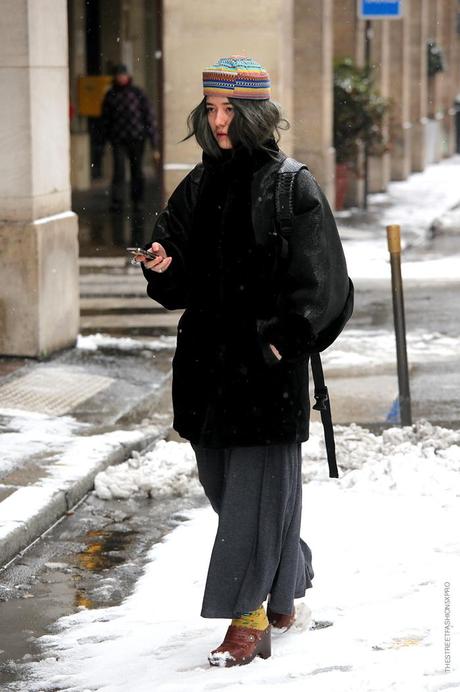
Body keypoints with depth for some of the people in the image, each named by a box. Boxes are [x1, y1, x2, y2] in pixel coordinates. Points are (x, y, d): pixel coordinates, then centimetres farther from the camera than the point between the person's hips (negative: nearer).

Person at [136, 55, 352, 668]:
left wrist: (287, 337, -18)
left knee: (257, 484, -3)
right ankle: (284, 584, 33)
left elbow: (320, 278, -10)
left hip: (267, 357, -6)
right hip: (208, 353, 6)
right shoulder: (200, 186, 9)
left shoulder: (291, 186, -8)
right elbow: (181, 282, 11)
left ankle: (251, 618, 4)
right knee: (221, 476, 13)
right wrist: (164, 266, -10)